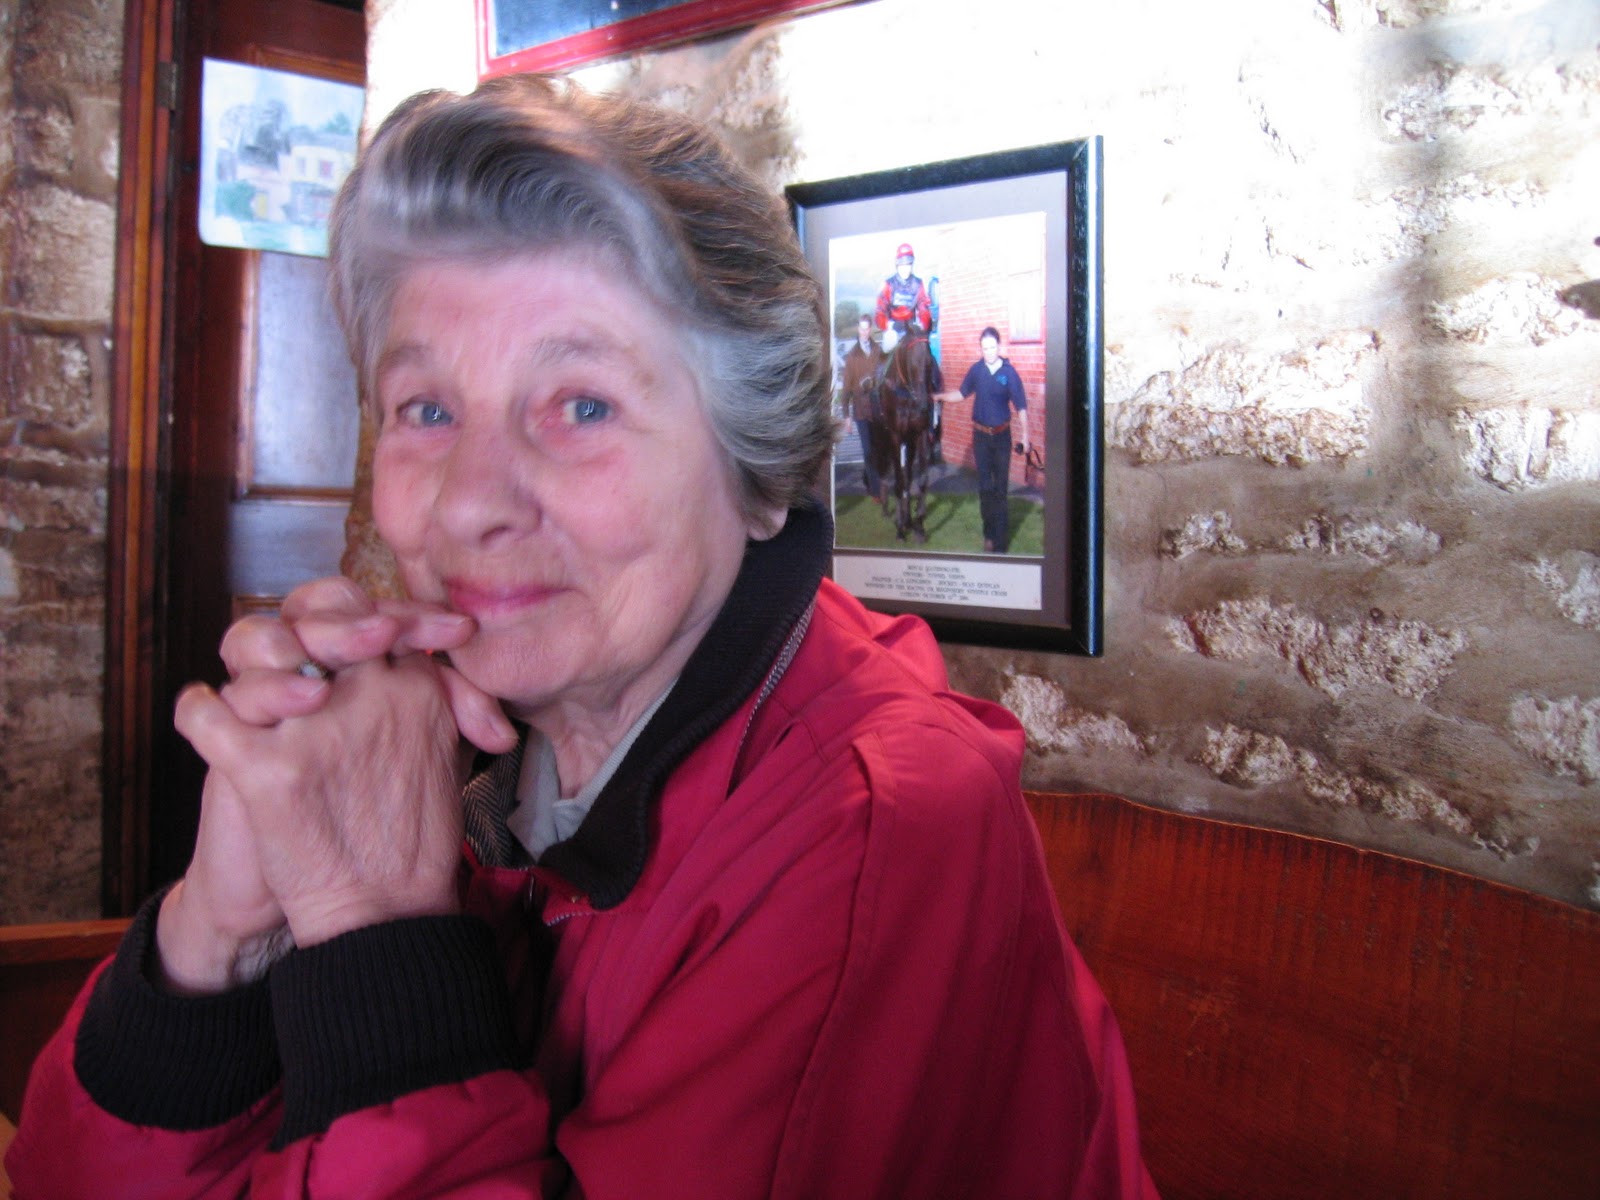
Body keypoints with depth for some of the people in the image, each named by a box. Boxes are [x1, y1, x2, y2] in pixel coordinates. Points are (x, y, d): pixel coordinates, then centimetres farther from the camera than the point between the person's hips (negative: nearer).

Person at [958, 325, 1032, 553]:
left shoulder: (1009, 372, -11)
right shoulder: (976, 370, -4)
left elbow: (1021, 406, -8)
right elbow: (963, 393, 10)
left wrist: (1025, 436, -9)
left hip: (1002, 435, -2)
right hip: (980, 434, 2)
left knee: (1001, 485, 5)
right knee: (985, 485, 8)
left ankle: (1000, 539, 13)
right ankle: (990, 533, 19)